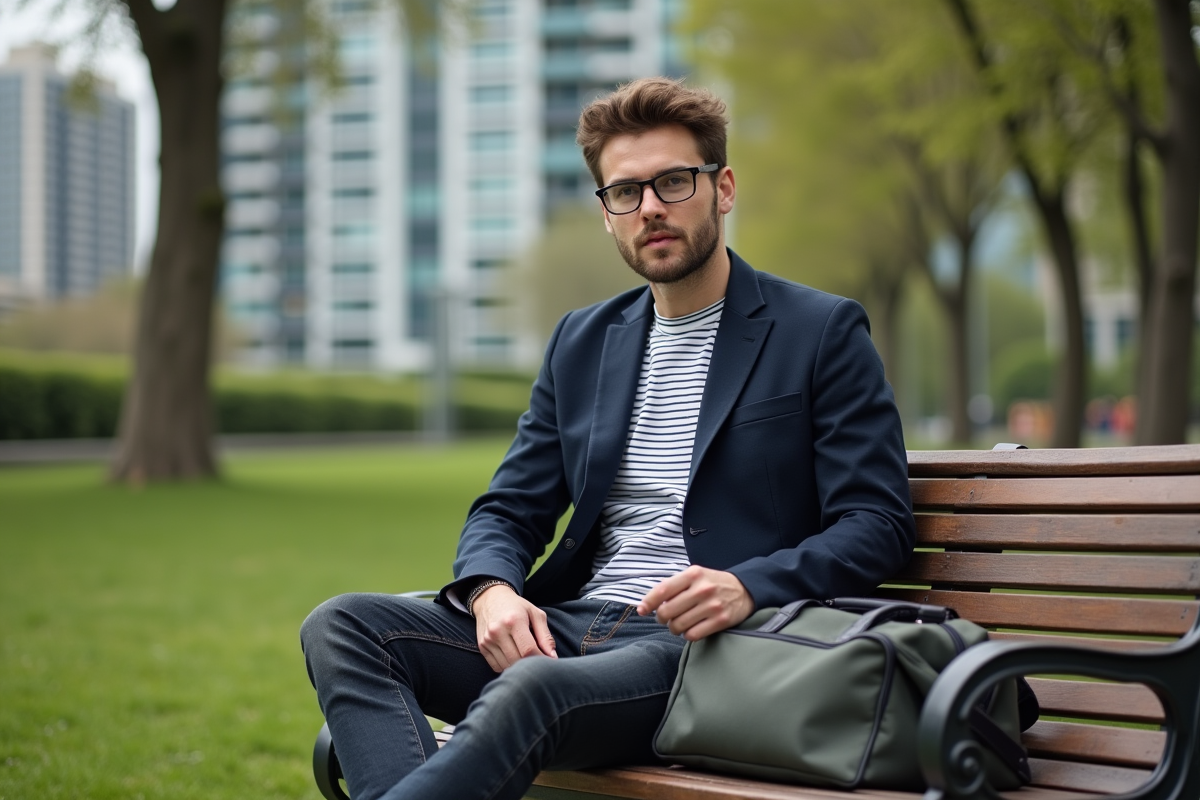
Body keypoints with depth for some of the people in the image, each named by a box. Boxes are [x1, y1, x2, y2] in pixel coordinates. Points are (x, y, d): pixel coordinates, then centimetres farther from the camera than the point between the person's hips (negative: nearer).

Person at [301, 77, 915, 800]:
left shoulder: (824, 332, 3)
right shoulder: (582, 342, 19)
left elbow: (878, 524, -3)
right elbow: (507, 512, 19)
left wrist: (747, 587, -22)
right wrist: (492, 589, -7)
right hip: (567, 625, 6)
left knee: (533, 688, -38)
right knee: (342, 625, -16)